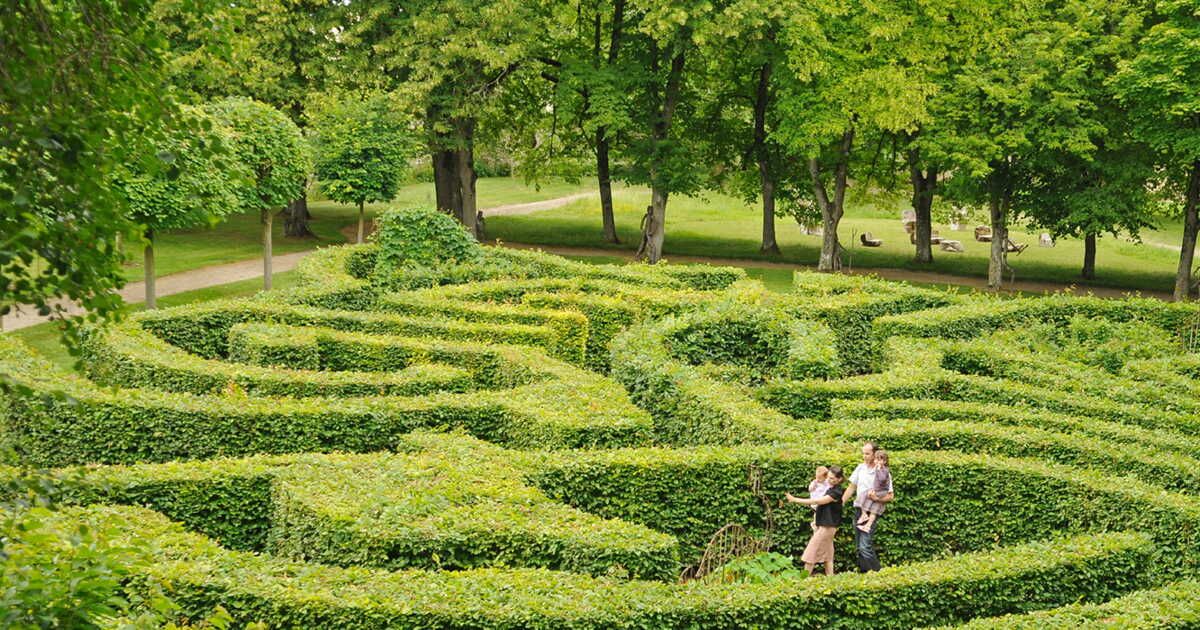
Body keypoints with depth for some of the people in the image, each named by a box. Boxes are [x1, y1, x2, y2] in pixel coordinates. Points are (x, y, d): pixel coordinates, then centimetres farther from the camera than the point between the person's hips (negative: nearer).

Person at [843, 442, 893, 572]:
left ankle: (876, 572, -8)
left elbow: (890, 496, -6)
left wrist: (877, 498, -23)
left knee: (865, 546, -16)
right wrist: (841, 503, 9)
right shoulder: (861, 468, 8)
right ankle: (864, 572, 19)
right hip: (858, 509, 6)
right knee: (859, 547, 10)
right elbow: (851, 487, 16)